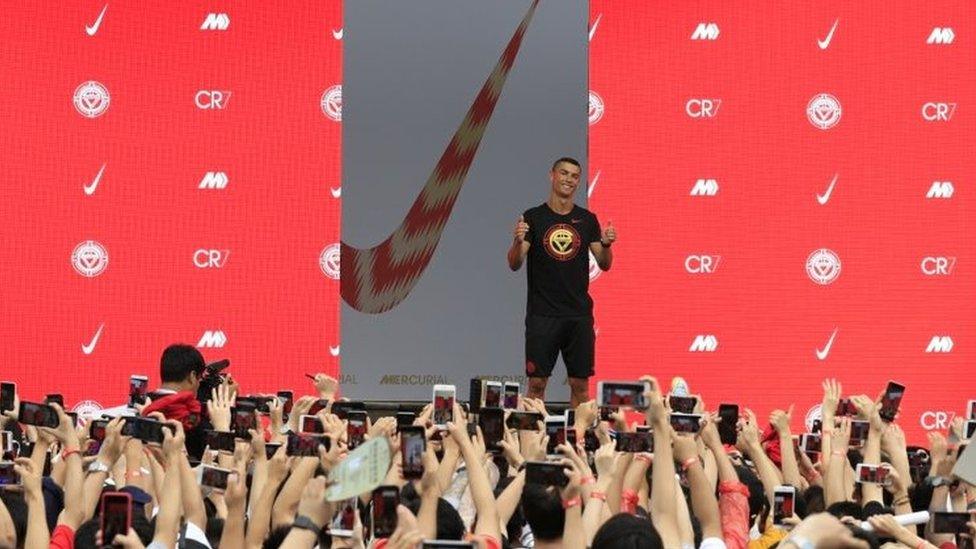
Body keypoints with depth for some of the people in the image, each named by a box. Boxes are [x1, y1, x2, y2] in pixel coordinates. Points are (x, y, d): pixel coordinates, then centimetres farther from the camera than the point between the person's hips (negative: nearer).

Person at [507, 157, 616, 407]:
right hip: (542, 314, -2)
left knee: (580, 384, 5)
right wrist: (518, 241, -24)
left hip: (579, 313, 2)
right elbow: (514, 264, -5)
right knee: (537, 382, -3)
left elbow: (604, 265, 8)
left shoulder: (587, 219, 8)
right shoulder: (533, 217, 1)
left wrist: (606, 244, -12)